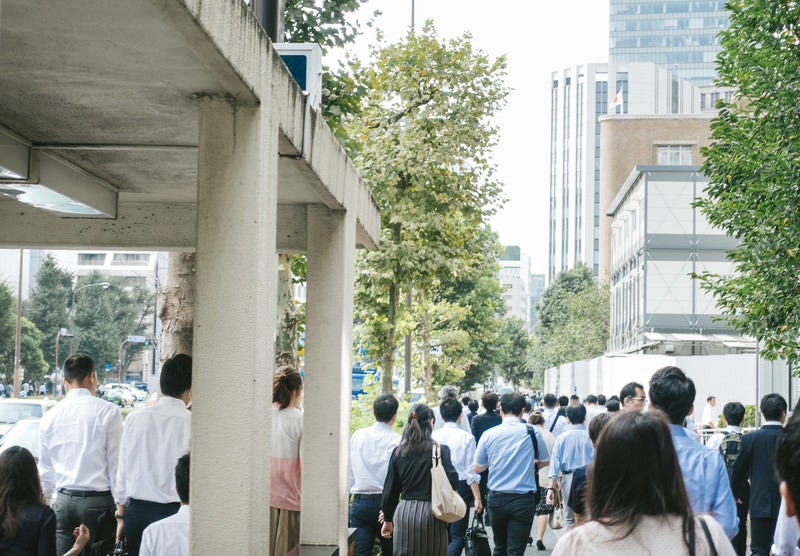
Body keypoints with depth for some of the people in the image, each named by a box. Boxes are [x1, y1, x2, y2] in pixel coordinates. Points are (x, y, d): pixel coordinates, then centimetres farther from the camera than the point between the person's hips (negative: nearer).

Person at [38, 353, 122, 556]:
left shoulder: (49, 416, 7)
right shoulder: (108, 411, -6)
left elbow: (45, 470, 13)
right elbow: (116, 463, -6)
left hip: (63, 501, 4)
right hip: (98, 500, -4)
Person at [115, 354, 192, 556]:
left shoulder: (135, 418, 1)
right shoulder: (192, 422, -10)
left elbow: (123, 470, 6)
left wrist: (121, 515, 15)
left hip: (137, 511, 4)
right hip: (176, 513, -3)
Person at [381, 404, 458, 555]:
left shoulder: (398, 452, 6)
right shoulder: (440, 450, -5)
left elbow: (390, 490, 9)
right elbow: (453, 481, -13)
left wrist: (388, 520, 19)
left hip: (403, 513, 3)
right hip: (430, 513, -3)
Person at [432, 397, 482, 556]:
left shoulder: (434, 436, -1)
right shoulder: (466, 437, -8)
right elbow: (471, 471, -8)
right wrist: (477, 498, -3)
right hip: (461, 487, -3)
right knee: (457, 537, 1)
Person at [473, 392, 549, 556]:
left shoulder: (488, 434, -3)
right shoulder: (532, 433, -5)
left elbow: (477, 468, 7)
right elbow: (545, 461, 12)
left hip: (496, 499, 2)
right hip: (523, 500, -2)